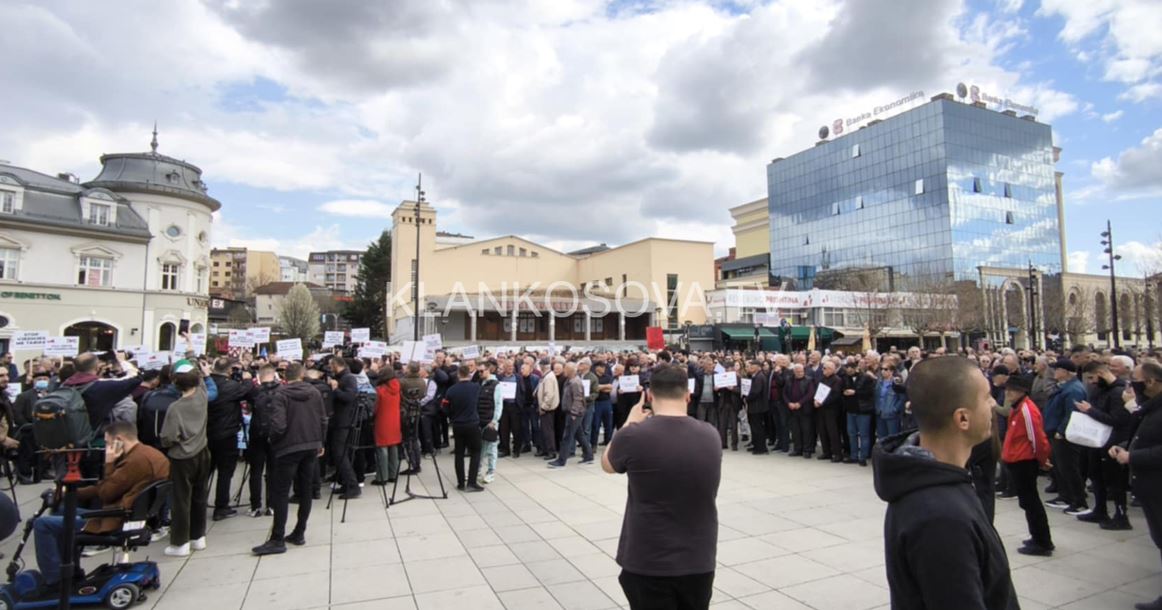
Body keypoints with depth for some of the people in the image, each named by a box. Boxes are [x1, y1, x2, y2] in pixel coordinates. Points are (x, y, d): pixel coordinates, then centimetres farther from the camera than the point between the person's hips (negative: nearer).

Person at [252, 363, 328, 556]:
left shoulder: (280, 395, -10)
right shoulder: (315, 393, 5)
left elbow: (278, 425, -18)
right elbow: (323, 421, 6)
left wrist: (273, 441, 1)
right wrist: (320, 443, 17)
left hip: (289, 448, -5)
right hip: (311, 447, 5)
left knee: (281, 493, 1)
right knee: (305, 490, 12)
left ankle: (277, 540, 3)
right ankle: (299, 533, 18)